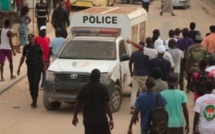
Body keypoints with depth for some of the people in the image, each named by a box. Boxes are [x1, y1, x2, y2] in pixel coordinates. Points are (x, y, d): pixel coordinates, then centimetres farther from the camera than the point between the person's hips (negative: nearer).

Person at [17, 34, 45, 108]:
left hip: (37, 67, -3)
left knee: (35, 84, -12)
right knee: (31, 85, 6)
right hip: (30, 67, 3)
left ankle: (34, 101, -12)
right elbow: (23, 57, 14)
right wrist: (19, 67, 13)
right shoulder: (26, 48, 5)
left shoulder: (38, 47, -2)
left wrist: (43, 66, 6)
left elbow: (42, 57, 7)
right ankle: (33, 100, 19)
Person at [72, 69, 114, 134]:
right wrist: (111, 119, -6)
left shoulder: (84, 88, 1)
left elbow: (78, 103, 4)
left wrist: (75, 116, 16)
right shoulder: (103, 88, -7)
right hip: (101, 119, -3)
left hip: (88, 119, 3)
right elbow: (107, 105, -11)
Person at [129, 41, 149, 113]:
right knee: (143, 91, 13)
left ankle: (132, 106, -16)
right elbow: (148, 64, -3)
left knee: (134, 91, -2)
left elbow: (130, 63, 7)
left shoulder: (134, 53, 2)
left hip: (135, 75, 1)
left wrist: (131, 72, 18)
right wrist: (148, 73, 11)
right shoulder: (146, 54, -6)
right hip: (144, 75, -1)